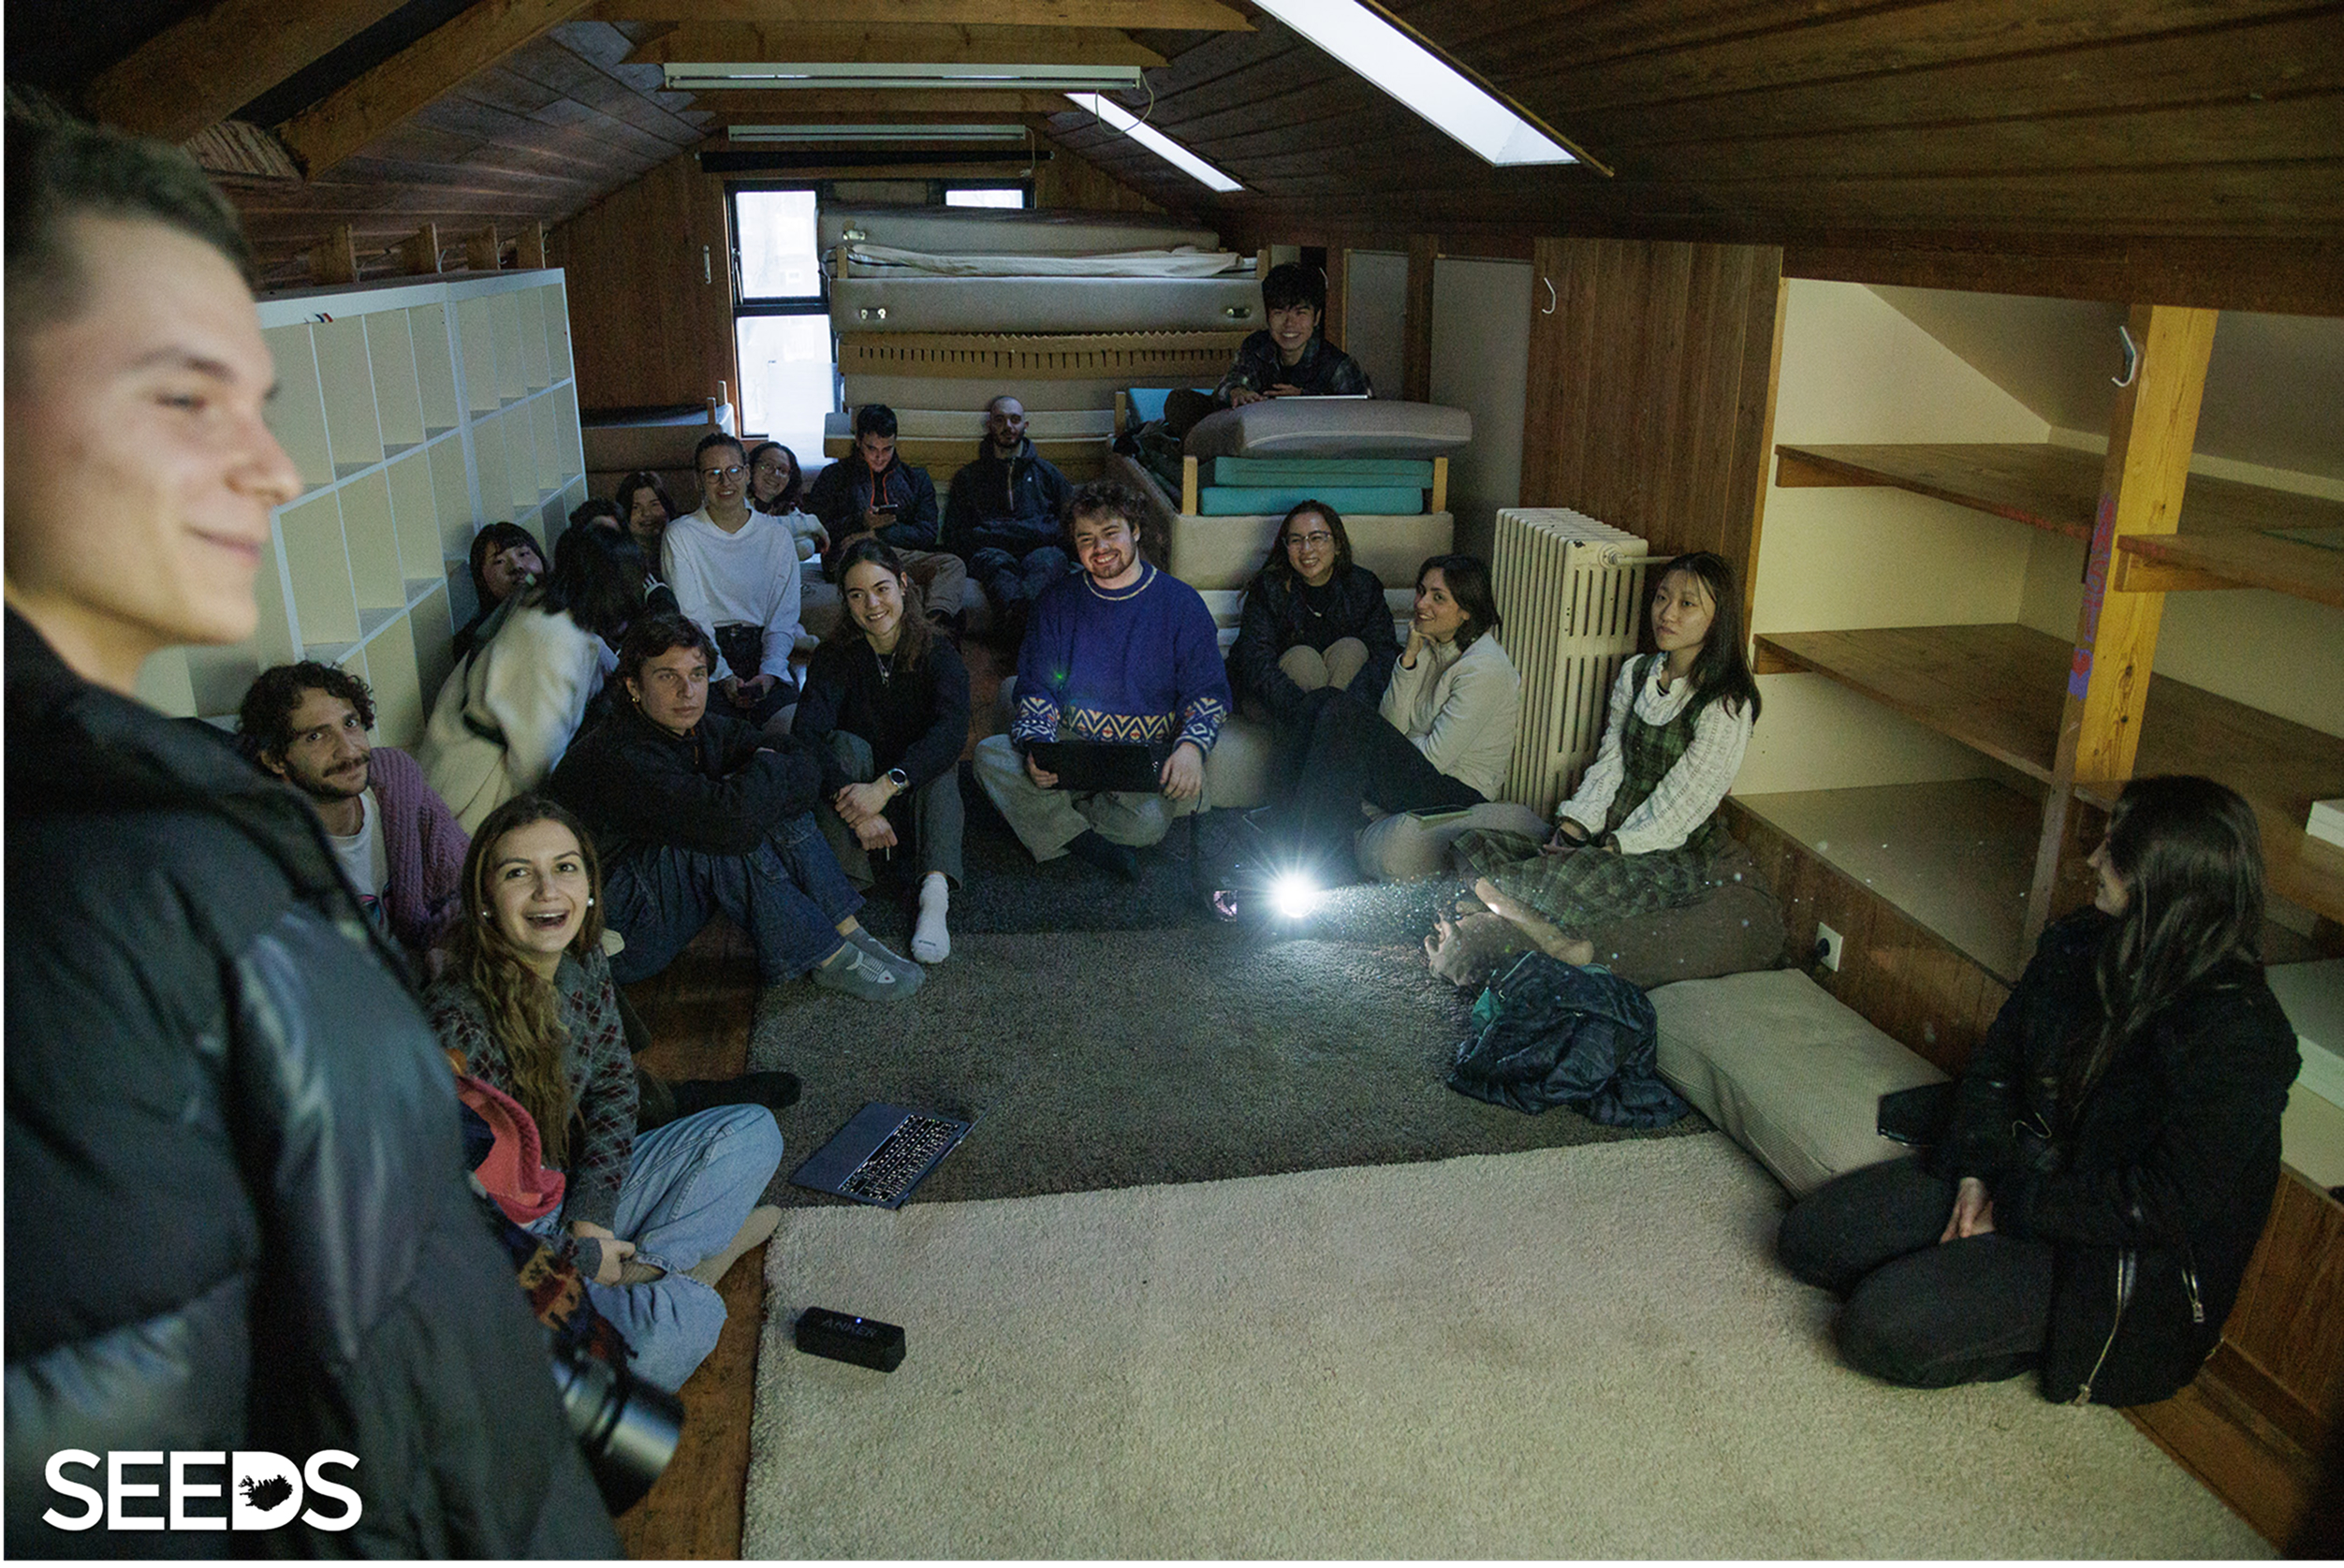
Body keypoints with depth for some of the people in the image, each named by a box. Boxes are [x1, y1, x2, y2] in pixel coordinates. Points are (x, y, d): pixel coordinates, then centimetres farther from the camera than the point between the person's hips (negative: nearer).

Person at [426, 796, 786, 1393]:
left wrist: (592, 1220, -5)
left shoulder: (584, 963, -5)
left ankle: (640, 1270, -5)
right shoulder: (458, 1024, -27)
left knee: (751, 1132, 3)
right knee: (684, 1321, -31)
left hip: (575, 1207, 8)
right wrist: (585, 1258, -12)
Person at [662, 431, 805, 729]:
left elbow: (783, 616, 6)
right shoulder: (681, 535, 6)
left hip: (763, 647, 2)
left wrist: (770, 671, -14)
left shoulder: (776, 536, 11)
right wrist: (723, 676, -18)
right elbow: (690, 618, -2)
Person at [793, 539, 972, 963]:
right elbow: (805, 733, -25)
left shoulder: (936, 652, -9)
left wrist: (885, 787, -43)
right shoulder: (835, 656, -7)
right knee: (848, 745, -26)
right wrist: (854, 807, -41)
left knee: (940, 754, -28)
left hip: (917, 799, 0)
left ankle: (936, 890, -45)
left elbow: (952, 729, -28)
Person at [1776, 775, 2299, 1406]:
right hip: (2014, 1167, 7)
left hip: (2125, 1258, -7)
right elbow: (1995, 1064, 9)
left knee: (1881, 1326, -22)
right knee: (1807, 1236, -4)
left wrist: (2012, 1208, -16)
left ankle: (2056, 1338, 2)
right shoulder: (2077, 944, -1)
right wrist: (1977, 1175, -6)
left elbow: (2165, 1205, -23)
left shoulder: (2240, 1035, -23)